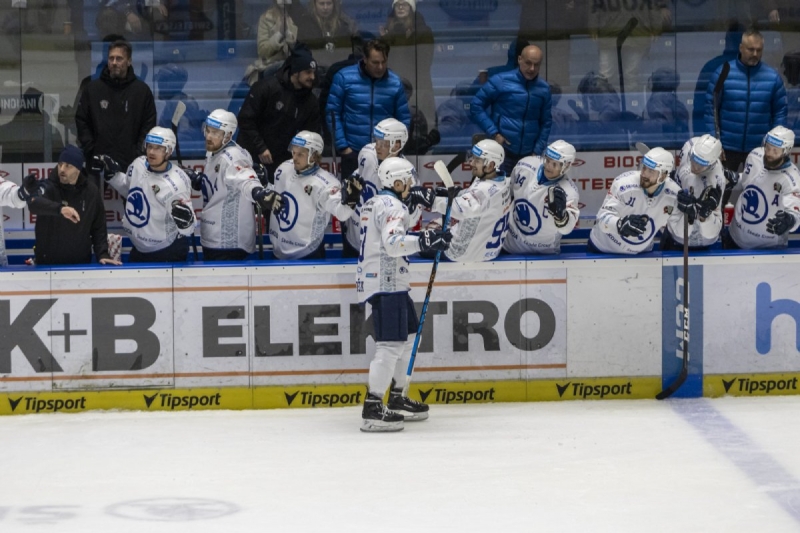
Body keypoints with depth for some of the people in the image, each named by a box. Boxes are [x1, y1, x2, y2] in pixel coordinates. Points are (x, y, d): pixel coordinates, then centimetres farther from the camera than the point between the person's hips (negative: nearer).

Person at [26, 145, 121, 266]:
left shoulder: (91, 191, 3)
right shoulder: (48, 187, -9)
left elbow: (99, 228, 9)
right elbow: (34, 203, -32)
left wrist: (103, 255, -5)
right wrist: (60, 209, -49)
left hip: (81, 265, 3)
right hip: (48, 264, -3)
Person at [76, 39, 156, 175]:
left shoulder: (142, 90, 4)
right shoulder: (93, 88, 7)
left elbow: (149, 125, 4)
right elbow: (81, 121, 10)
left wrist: (138, 152, -5)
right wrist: (90, 148, 0)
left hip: (131, 164, -1)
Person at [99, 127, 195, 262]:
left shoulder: (176, 183, -24)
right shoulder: (138, 165, -5)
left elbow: (187, 231, -24)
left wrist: (185, 219, -45)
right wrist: (112, 173, 9)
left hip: (167, 252, -7)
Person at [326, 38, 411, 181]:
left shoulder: (395, 83, -1)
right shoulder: (344, 78, -7)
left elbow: (404, 119, 7)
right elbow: (333, 113, -3)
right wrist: (343, 146, -7)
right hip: (353, 152, -1)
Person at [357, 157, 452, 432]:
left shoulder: (373, 203, 18)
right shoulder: (392, 205, -13)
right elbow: (392, 242, -27)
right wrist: (425, 241, -32)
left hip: (386, 282, 11)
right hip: (386, 283, -11)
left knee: (408, 336, 20)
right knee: (391, 344, -14)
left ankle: (396, 399, 26)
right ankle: (373, 408, -19)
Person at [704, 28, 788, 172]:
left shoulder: (773, 77, -3)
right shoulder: (722, 73, -8)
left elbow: (780, 112, 2)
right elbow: (710, 109, -5)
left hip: (760, 149, 1)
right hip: (727, 148, -1)